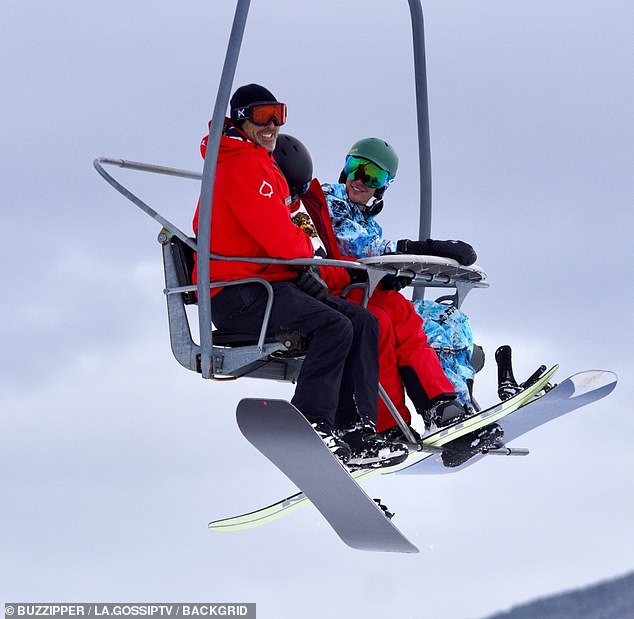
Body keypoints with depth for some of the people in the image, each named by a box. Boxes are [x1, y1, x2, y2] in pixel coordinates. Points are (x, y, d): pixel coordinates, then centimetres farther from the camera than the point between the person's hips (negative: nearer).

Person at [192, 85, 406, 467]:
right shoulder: (240, 165, -11)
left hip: (272, 283, 10)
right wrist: (305, 250, 3)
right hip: (237, 295, -10)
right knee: (334, 326, -28)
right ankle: (311, 428, -26)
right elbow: (277, 238, -19)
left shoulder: (261, 164, 23)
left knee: (362, 322, -1)